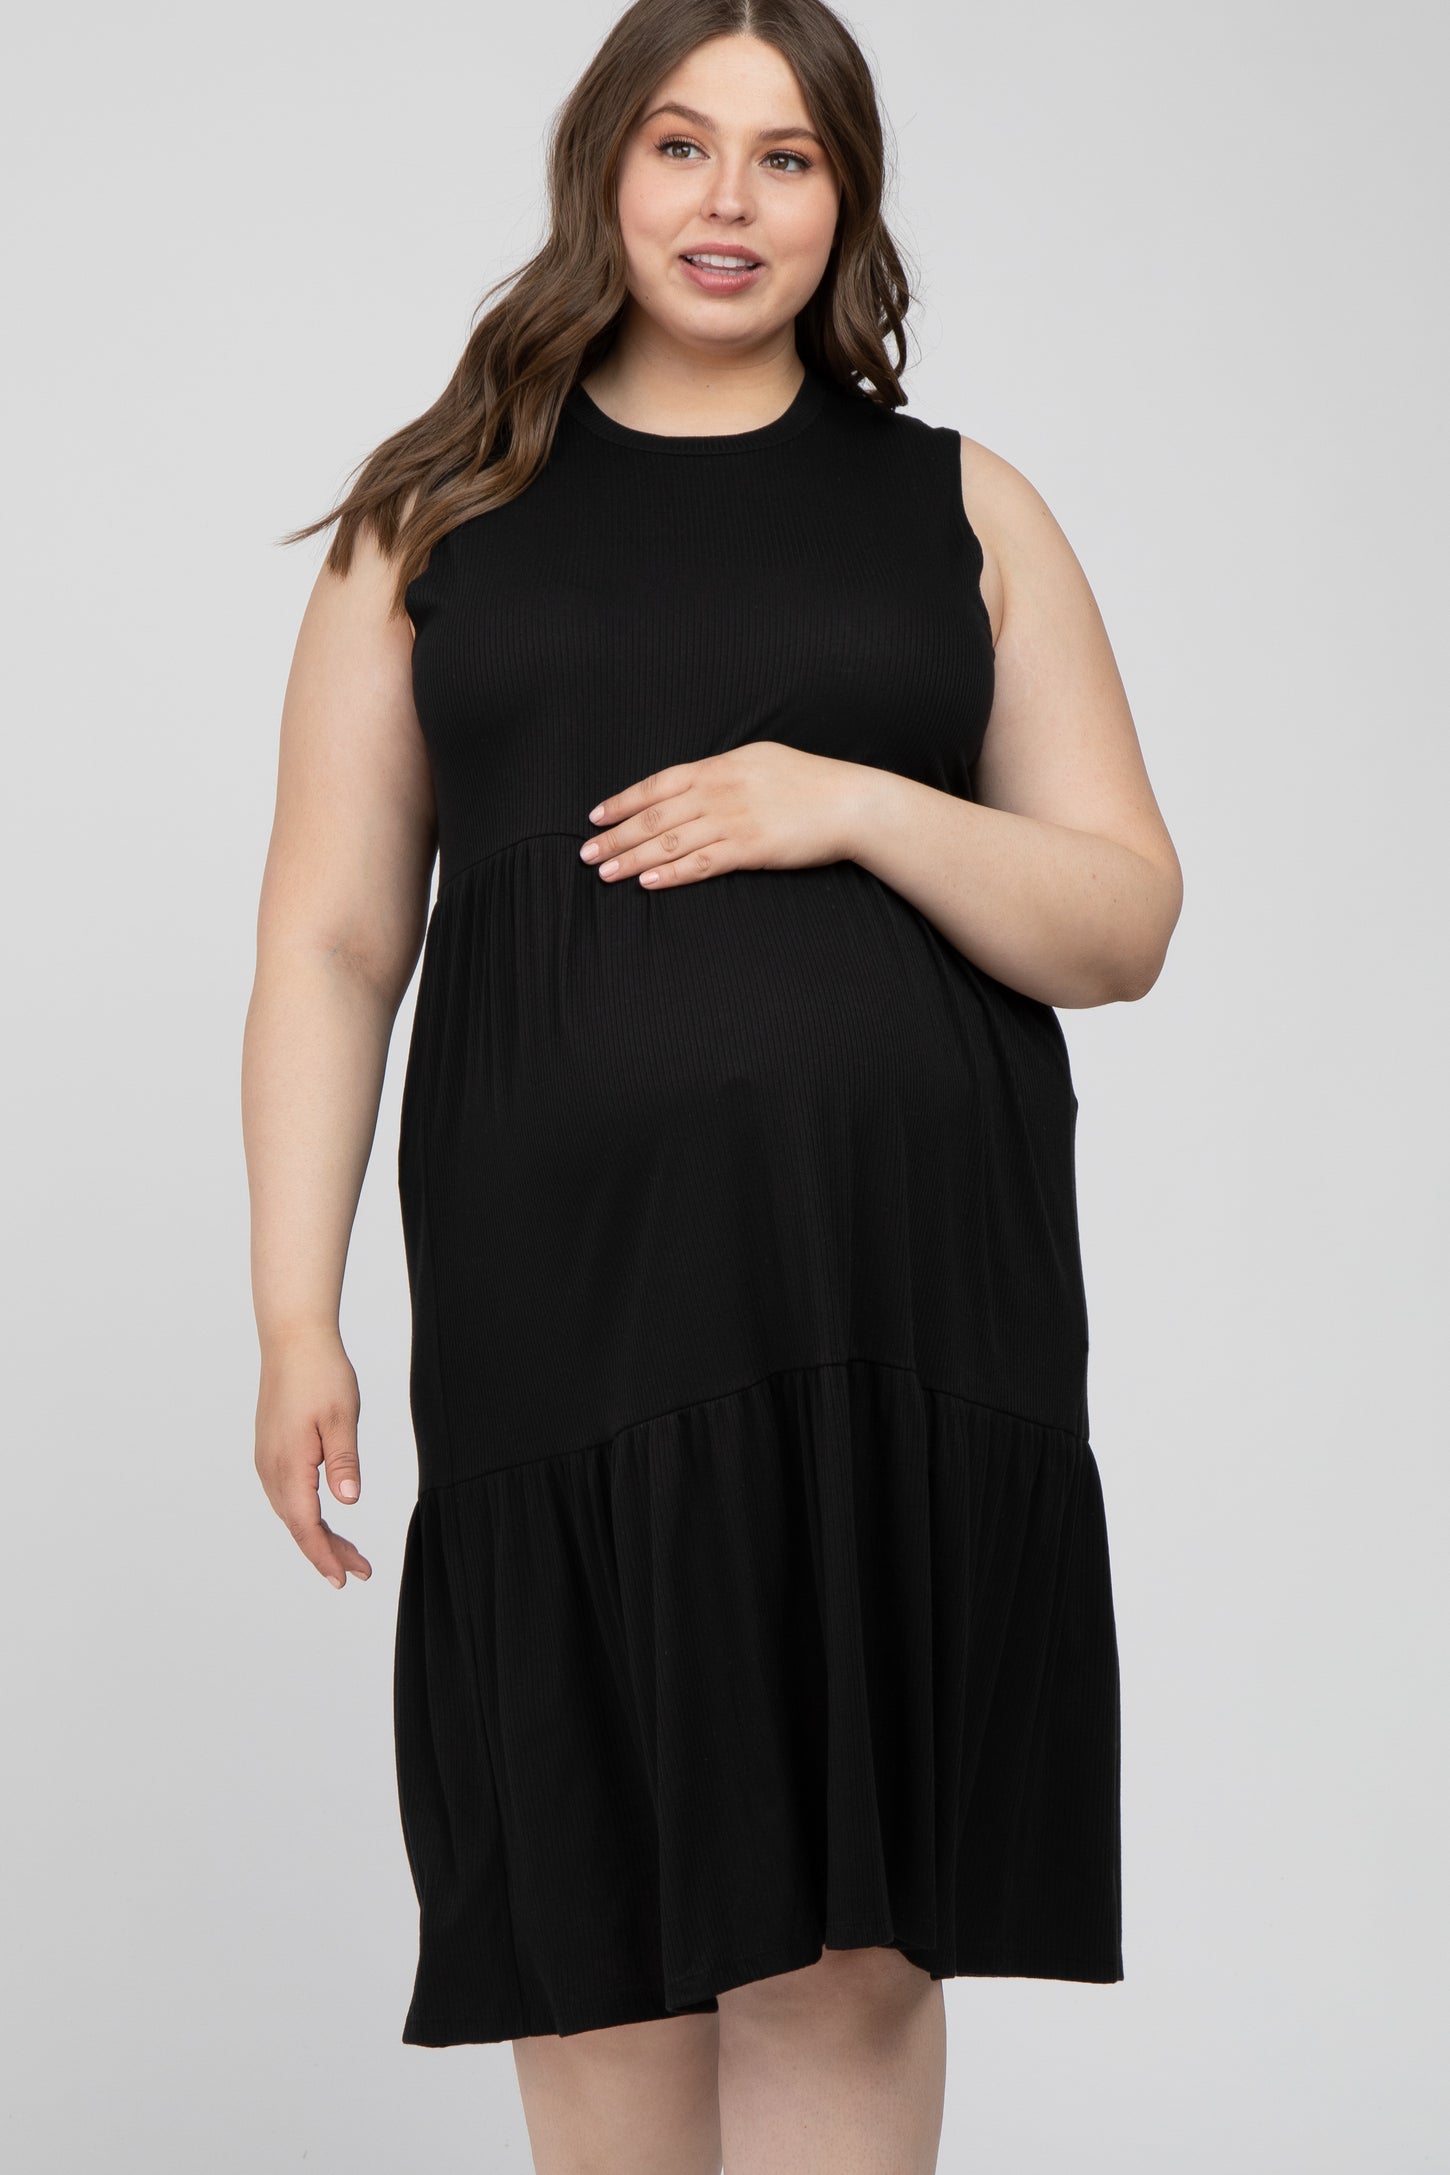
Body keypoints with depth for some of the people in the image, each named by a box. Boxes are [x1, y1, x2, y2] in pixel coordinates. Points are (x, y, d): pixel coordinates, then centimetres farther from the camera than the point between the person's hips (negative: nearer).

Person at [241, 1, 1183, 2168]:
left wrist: (858, 806, -9)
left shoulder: (960, 508, 13)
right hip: (568, 1314, 0)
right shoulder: (441, 519, 13)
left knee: (849, 1946, 0)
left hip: (908, 1315, 0)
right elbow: (331, 940, 7)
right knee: (603, 1935, 4)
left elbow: (1125, 927, 9)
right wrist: (297, 1317, -3)